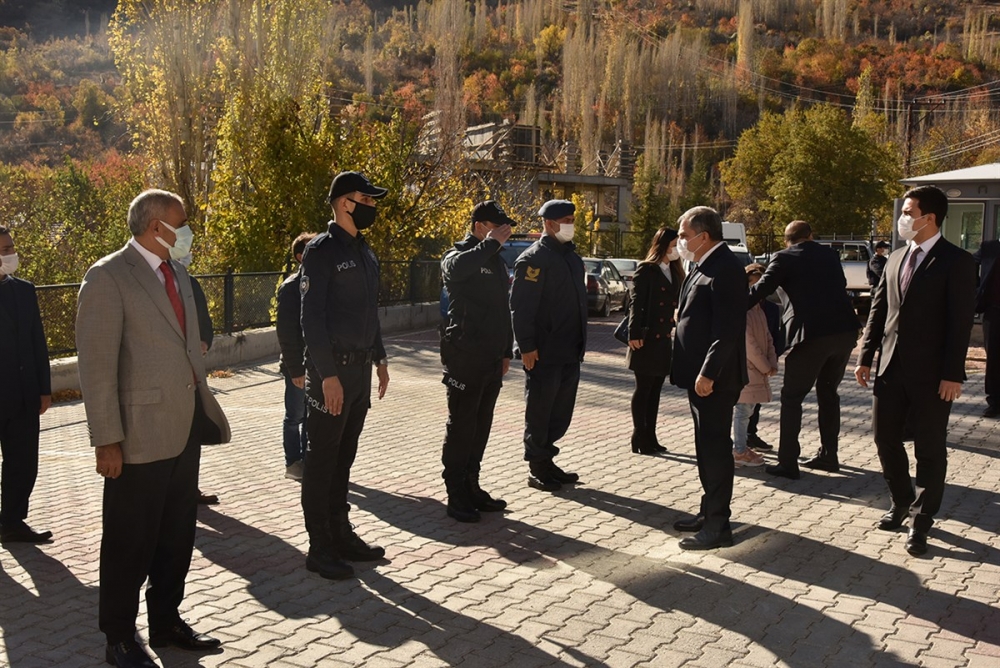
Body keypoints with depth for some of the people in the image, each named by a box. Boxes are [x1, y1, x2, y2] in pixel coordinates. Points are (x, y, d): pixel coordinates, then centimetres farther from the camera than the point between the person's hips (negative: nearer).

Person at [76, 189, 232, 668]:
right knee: (131, 541, 5)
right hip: (141, 433, -7)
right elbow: (96, 365, -15)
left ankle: (166, 621, 33)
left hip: (186, 427, 8)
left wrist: (205, 409, 12)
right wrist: (107, 440, -17)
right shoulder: (108, 277, -11)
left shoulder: (176, 275, 14)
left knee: (178, 535, 17)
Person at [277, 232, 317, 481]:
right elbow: (286, 334, -14)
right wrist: (295, 369, -17)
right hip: (299, 366, -6)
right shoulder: (291, 287, -12)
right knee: (296, 416, 5)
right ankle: (292, 463, 17)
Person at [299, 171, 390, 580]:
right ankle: (319, 547, 8)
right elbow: (312, 317, -15)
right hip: (332, 369, -8)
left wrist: (379, 359, 16)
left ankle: (341, 534, 25)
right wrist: (327, 374, -19)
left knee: (344, 456, 15)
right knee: (322, 460, 0)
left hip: (360, 367, 8)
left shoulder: (365, 252, 14)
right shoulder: (322, 250, -11)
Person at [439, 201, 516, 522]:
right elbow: (455, 268, -35)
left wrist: (507, 351, 20)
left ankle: (471, 487, 22)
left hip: (492, 358, 8)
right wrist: (490, 243, -26)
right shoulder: (459, 254, -7)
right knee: (461, 426, -3)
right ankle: (456, 495, 4)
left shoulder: (498, 260, 18)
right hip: (464, 356, -8)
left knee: (481, 425, 12)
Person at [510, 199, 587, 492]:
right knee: (539, 412, 3)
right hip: (543, 354, -8)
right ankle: (537, 469, 13)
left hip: (569, 352, 8)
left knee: (561, 411, 13)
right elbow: (521, 307, -16)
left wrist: (580, 343, 17)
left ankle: (546, 462, 25)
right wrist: (527, 346, -20)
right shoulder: (534, 259, -12)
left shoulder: (572, 257, 15)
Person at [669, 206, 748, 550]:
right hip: (699, 374, 10)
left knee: (715, 448, -3)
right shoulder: (704, 266, 14)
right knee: (707, 446, 17)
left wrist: (708, 373, -24)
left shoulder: (725, 268, -17)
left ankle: (718, 526, 5)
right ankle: (709, 512, 28)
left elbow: (728, 329, -23)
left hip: (714, 378, -10)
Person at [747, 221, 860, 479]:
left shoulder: (784, 258, 2)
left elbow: (759, 290, -4)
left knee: (791, 397, 4)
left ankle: (787, 463, 1)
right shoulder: (830, 255, 17)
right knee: (828, 392, 21)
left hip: (812, 334, -5)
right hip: (845, 331, 6)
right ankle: (828, 455, 26)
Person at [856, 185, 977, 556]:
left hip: (931, 373, -6)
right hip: (892, 366, 6)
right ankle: (901, 502, 33)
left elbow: (961, 322, -12)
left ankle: (921, 521, 15)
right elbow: (879, 310, 13)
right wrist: (866, 356, 8)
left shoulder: (956, 262, -8)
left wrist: (953, 374, -16)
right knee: (885, 437, 12)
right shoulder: (897, 258, 12)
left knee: (929, 448, 4)